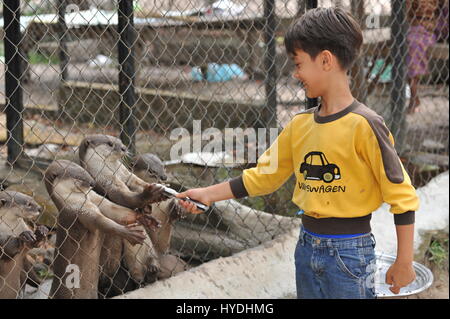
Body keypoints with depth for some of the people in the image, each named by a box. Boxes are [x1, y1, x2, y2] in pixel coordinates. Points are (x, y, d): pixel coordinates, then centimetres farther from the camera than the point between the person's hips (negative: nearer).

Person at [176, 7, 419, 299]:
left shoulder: (364, 125, -16)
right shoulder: (299, 125, 3)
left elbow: (402, 196, -13)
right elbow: (262, 177, 12)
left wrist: (404, 263, -10)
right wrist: (208, 194, 10)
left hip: (348, 252, -6)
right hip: (307, 245, 6)